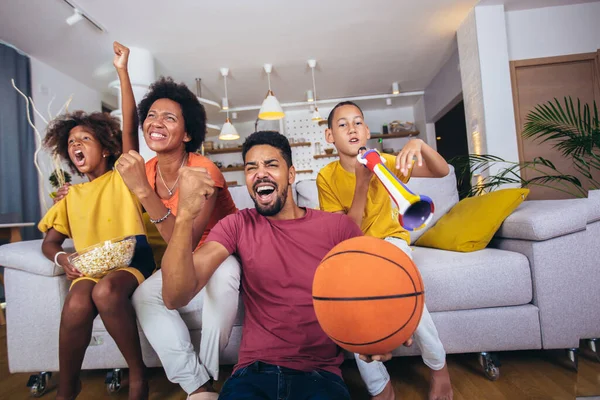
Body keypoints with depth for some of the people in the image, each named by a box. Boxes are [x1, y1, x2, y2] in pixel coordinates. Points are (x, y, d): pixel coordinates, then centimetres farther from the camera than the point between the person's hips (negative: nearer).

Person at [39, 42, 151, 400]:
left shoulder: (122, 178, 9)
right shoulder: (70, 196, 21)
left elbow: (129, 128, -2)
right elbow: (50, 242, 22)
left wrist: (123, 71, -5)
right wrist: (62, 258, -3)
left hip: (131, 262, -3)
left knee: (106, 291, -35)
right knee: (77, 305, -30)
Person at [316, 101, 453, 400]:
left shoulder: (383, 162, -11)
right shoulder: (327, 177, -13)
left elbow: (442, 172, -17)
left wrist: (419, 144, -38)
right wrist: (361, 185, -30)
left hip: (388, 237, 0)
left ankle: (438, 366, 0)